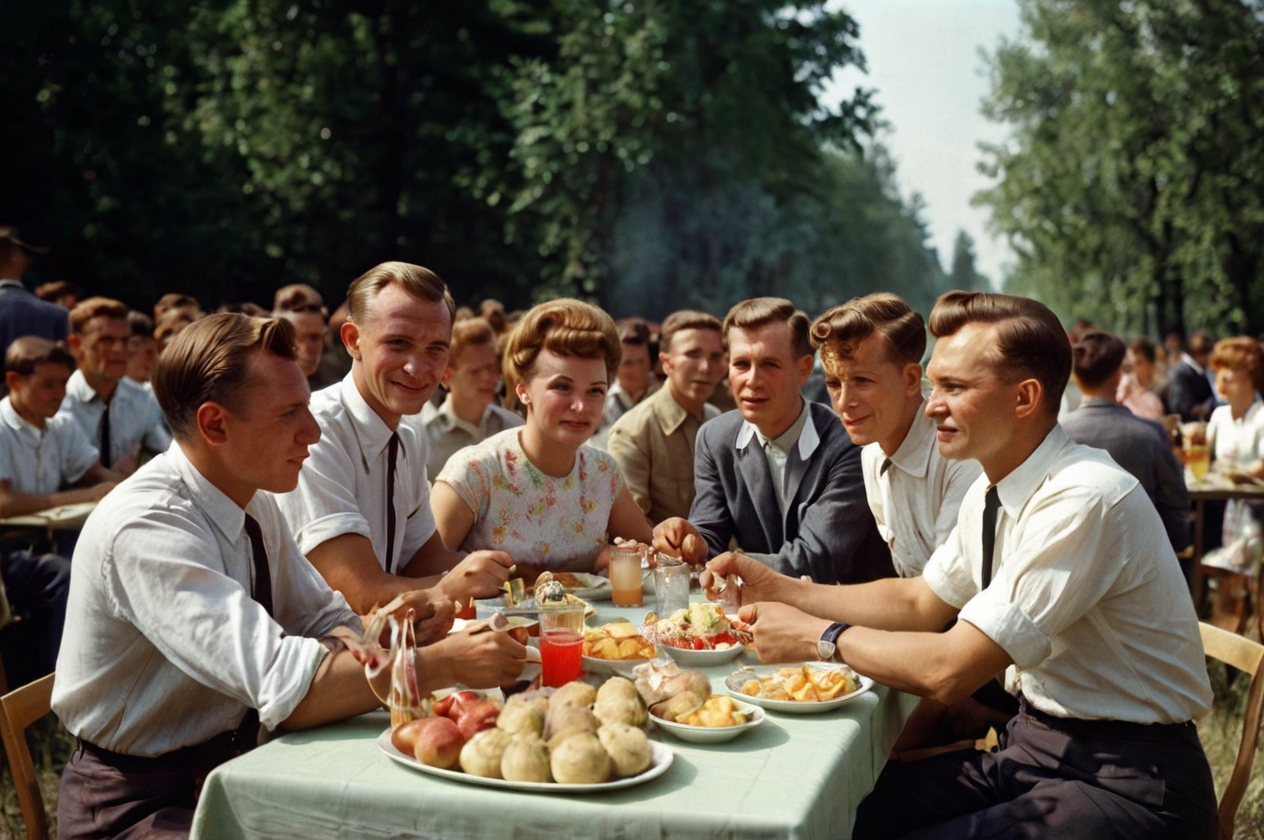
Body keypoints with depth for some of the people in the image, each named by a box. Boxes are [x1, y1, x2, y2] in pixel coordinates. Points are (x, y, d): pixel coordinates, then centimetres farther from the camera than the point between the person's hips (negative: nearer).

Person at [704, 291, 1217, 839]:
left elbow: (949, 670, -26)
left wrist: (818, 636, -12)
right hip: (1033, 740, 8)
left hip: (1126, 778, -8)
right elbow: (921, 602, 15)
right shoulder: (991, 491, 3)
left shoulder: (1086, 500, -25)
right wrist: (780, 589, 6)